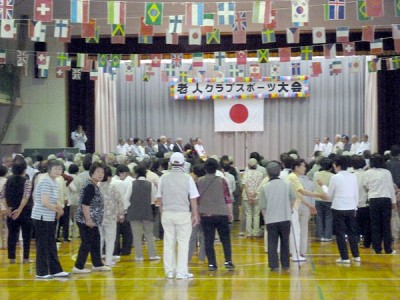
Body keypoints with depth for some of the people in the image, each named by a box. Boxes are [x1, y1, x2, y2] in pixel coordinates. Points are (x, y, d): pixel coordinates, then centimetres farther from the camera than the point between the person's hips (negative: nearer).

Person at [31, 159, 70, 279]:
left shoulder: (54, 183, 11)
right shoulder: (46, 182, -17)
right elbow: (44, 202, -24)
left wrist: (58, 206, 0)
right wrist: (58, 209, -10)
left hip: (50, 218, 9)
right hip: (42, 217, -9)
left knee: (51, 245, 14)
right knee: (42, 246, -1)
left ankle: (55, 270, 22)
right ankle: (41, 272, 7)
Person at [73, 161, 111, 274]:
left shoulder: (94, 186, 15)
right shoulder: (89, 186, -17)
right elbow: (85, 204, -23)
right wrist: (88, 220, -23)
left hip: (92, 221, 10)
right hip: (86, 221, -10)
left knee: (96, 241, 16)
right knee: (86, 243, -5)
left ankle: (97, 264, 26)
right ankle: (78, 267, 1)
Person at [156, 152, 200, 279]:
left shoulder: (163, 178, 0)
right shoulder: (187, 178, -7)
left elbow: (159, 198, 6)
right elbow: (193, 199, -6)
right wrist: (195, 215, 3)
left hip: (167, 213, 3)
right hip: (183, 213, -3)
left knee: (168, 243, 10)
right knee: (183, 243, 3)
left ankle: (169, 271, 16)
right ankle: (181, 271, 1)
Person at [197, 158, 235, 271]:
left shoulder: (199, 181, 0)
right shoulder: (221, 181, -4)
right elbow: (227, 198, -3)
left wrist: (196, 212, 18)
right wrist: (230, 213, 6)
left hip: (205, 215, 1)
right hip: (221, 214, -1)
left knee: (208, 240, 5)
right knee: (225, 239, 8)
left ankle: (211, 264, 4)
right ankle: (228, 261, -1)